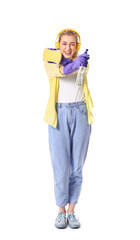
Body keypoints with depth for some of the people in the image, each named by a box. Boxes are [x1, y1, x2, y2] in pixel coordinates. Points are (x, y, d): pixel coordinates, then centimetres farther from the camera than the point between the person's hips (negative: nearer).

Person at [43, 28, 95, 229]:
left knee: (77, 165, 4)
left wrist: (82, 63, -31)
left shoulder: (82, 61, 12)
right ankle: (61, 210, 9)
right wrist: (72, 64, -36)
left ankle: (72, 211, 13)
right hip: (59, 114, -1)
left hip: (80, 114, 2)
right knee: (60, 165, -3)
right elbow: (59, 71, -18)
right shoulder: (50, 63, 4)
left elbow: (83, 69, -10)